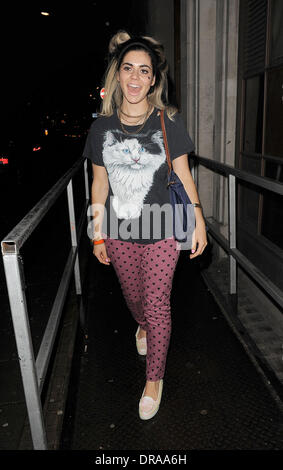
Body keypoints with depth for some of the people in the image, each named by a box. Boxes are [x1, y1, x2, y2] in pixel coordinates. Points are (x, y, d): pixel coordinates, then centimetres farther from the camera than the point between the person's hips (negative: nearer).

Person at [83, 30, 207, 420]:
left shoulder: (168, 120, -6)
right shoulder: (102, 127, 0)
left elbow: (184, 175, -1)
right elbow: (100, 183, 5)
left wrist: (199, 221, -4)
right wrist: (98, 234, 6)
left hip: (161, 232, -2)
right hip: (119, 234, 3)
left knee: (157, 305, 4)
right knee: (133, 296, 21)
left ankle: (155, 378, 27)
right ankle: (142, 326, 58)